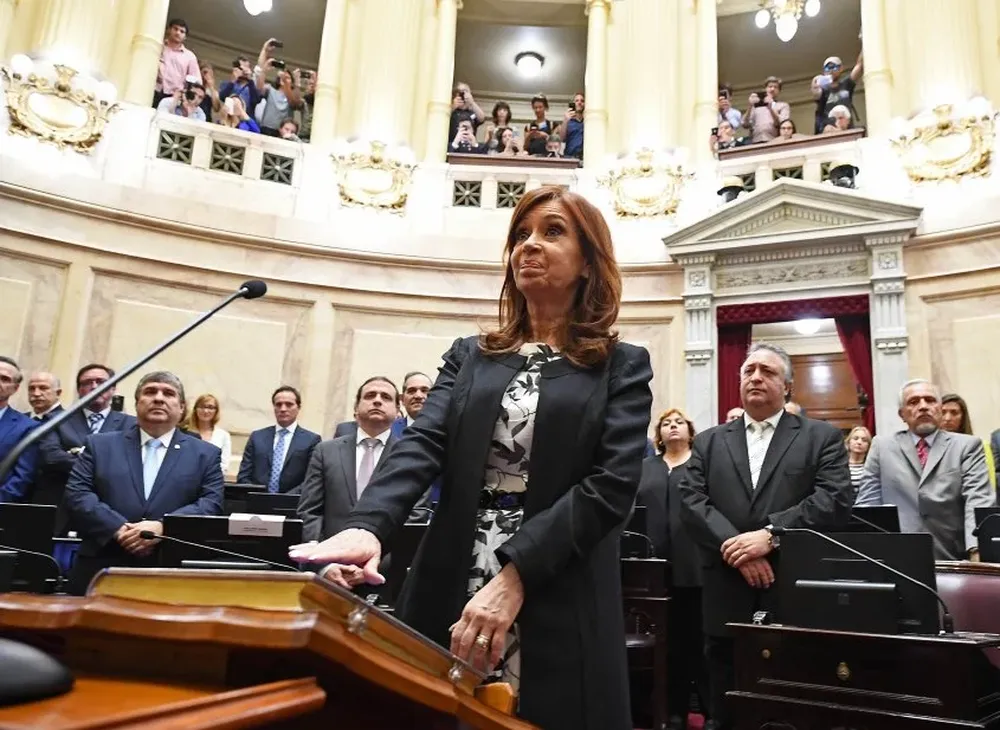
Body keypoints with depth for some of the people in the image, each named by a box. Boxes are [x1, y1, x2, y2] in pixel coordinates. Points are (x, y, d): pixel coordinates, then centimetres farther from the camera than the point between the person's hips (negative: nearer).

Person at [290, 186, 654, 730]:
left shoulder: (622, 367, 4)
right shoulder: (470, 356, 12)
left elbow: (612, 485, -9)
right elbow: (421, 445, -3)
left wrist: (513, 576, -20)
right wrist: (367, 526, -23)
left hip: (557, 616, -2)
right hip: (449, 600, 3)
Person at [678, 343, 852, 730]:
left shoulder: (822, 437, 7)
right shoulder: (708, 442, 13)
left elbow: (835, 500, -7)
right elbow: (691, 502, 1)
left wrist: (771, 534, -17)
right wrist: (737, 549, -14)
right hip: (727, 599, 2)